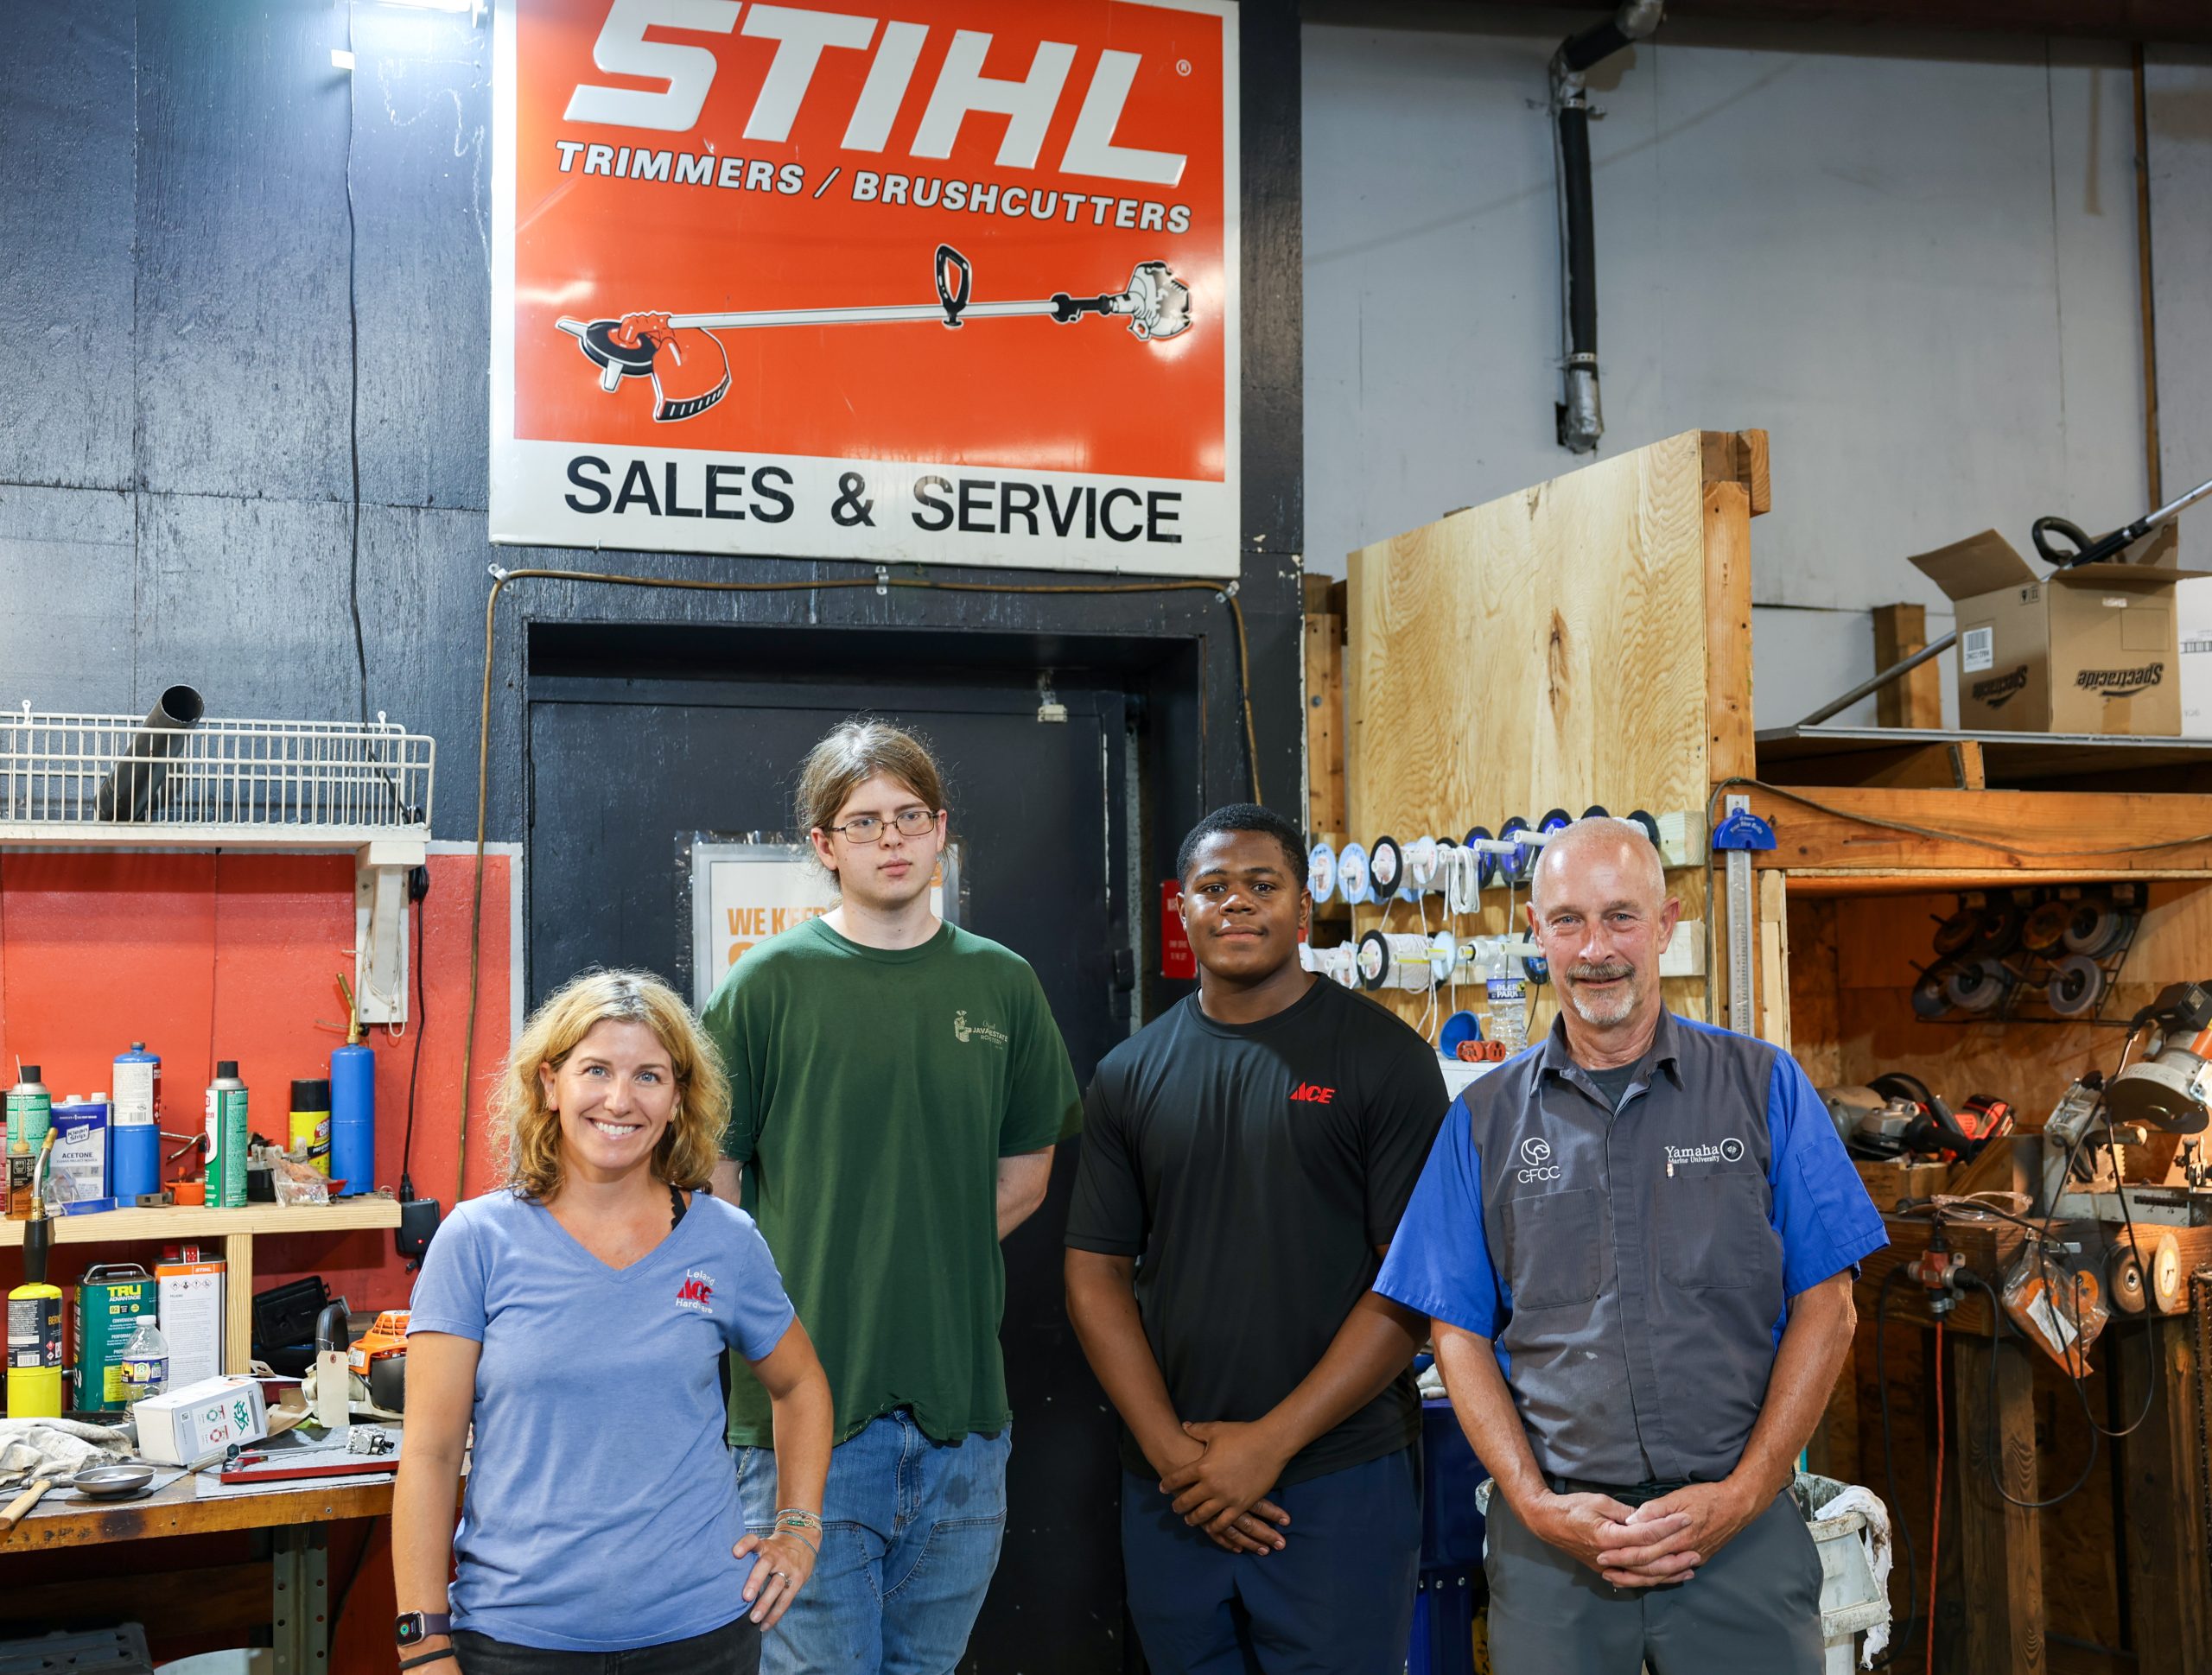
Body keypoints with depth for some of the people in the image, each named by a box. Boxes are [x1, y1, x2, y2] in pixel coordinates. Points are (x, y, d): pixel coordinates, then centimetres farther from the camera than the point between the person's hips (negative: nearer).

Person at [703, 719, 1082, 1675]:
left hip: (963, 1401, 4)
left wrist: (925, 1264, 5)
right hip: (809, 1402, -3)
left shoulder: (1002, 985, 7)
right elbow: (710, 1183, -1)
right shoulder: (771, 983, -3)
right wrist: (767, 1304, -6)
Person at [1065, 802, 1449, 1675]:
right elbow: (1097, 1272, 6)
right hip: (1171, 1491, 3)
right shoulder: (1130, 1073, 6)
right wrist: (1170, 1449, -6)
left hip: (1341, 1479, -3)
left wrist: (1270, 1443, -12)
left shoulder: (1383, 1055, -5)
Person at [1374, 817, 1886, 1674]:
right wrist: (1537, 1504, -8)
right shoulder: (1487, 1118, 4)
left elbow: (1824, 1306, 0)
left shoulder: (1763, 1087, 2)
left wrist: (1742, 1494, -8)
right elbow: (1460, 1332, 4)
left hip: (1740, 1529, 0)